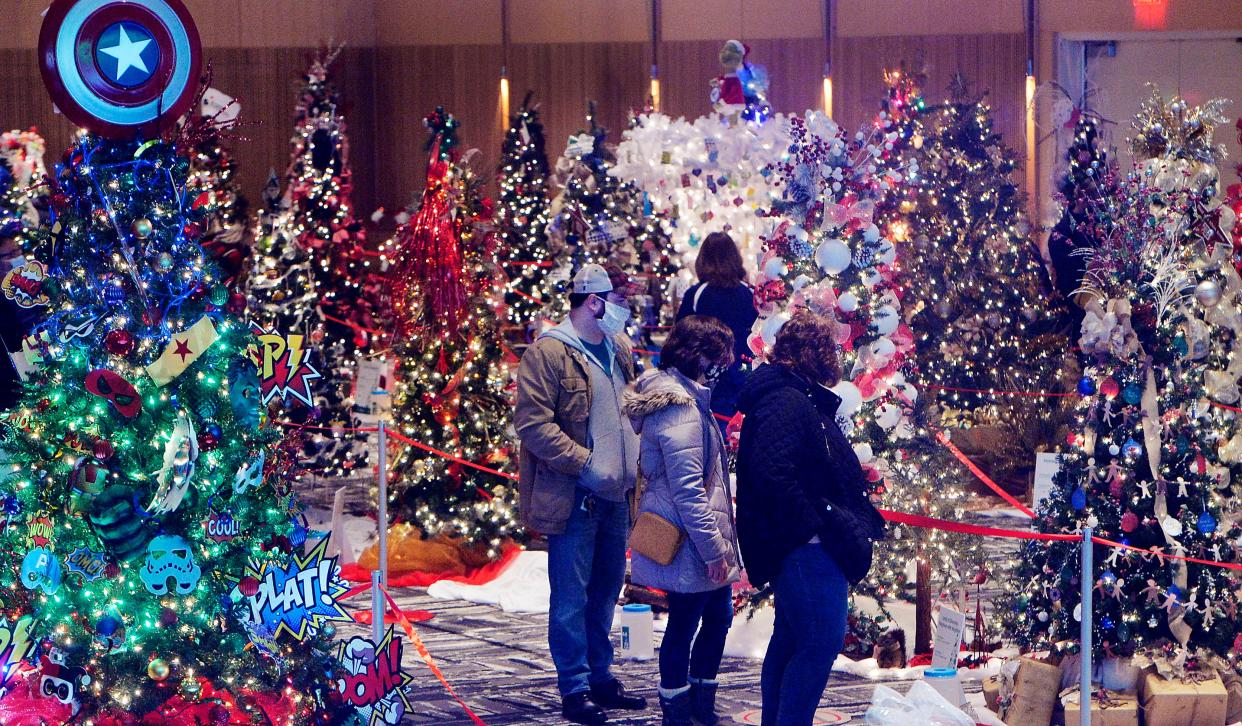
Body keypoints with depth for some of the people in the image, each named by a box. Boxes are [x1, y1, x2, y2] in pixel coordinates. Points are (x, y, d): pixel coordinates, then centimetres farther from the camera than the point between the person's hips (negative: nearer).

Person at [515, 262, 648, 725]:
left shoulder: (618, 350, 12)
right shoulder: (549, 353, -12)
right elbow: (532, 424, -19)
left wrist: (633, 464, 11)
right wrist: (585, 464, -21)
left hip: (616, 495, 8)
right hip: (574, 497, -8)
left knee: (606, 591, 15)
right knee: (572, 596, -1)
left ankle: (600, 677, 26)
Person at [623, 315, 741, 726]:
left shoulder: (687, 396, 14)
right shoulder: (679, 407, -20)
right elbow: (688, 489, -23)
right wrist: (713, 549, -20)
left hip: (703, 540, 10)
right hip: (688, 543, -10)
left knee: (718, 617, 18)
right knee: (683, 626, 2)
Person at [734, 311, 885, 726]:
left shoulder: (798, 398, 16)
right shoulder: (786, 402, -18)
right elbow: (772, 472, -31)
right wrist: (812, 525, -24)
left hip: (811, 547, 11)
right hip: (809, 549, -11)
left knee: (790, 639, 17)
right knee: (821, 642, -8)